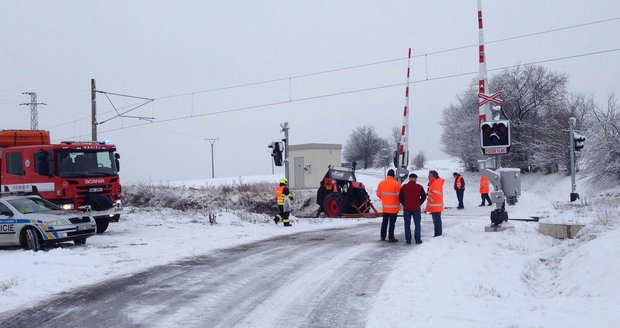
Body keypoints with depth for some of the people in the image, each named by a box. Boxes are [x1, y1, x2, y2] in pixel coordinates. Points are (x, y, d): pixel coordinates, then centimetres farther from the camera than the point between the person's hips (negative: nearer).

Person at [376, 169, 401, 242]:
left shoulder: (381, 183, 2)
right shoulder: (396, 184, -14)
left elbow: (378, 194, 8)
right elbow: (399, 195, -13)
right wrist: (399, 202, 7)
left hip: (384, 206, 5)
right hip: (393, 207, -5)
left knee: (384, 222, 16)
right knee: (392, 223, 1)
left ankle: (383, 236, 21)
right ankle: (391, 238, 3)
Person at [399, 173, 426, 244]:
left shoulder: (404, 187, -1)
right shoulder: (419, 187, -4)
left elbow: (400, 197, 2)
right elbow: (424, 197, 2)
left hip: (406, 208, 1)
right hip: (416, 209, -1)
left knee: (407, 225, 7)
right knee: (417, 224, 7)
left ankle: (408, 239, 5)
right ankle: (418, 239, 5)